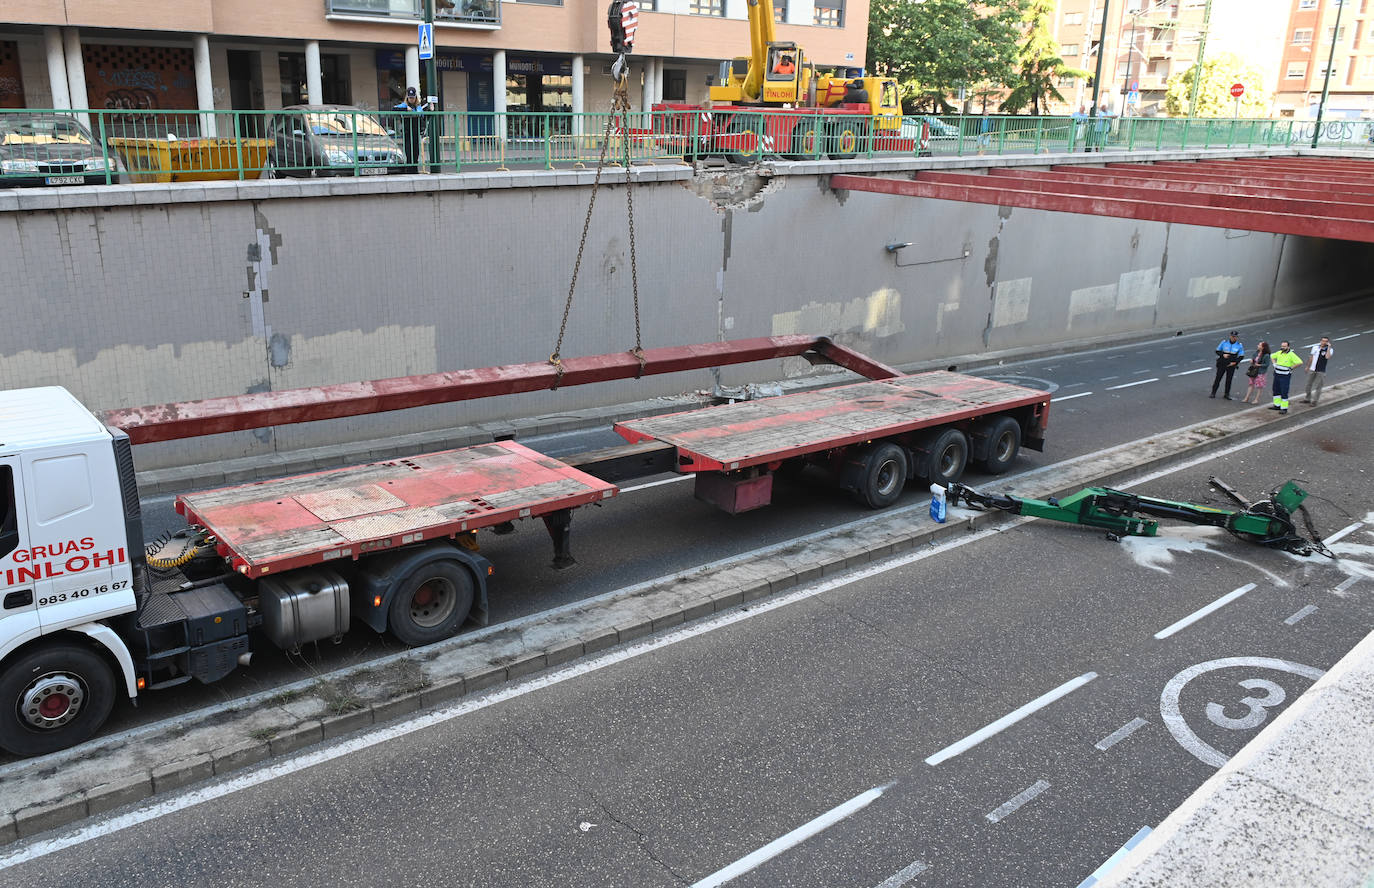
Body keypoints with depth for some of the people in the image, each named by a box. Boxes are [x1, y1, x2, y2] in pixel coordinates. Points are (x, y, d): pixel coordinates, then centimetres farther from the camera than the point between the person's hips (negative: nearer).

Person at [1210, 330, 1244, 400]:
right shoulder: (1224, 342, -4)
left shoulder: (1239, 345, -2)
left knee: (1229, 380, 5)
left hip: (1231, 365, 0)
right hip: (1222, 364, 0)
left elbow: (1241, 356, 3)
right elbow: (1217, 351, 3)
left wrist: (1235, 362, -9)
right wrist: (1223, 355, -16)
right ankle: (1213, 393, 7)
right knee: (1218, 378, 0)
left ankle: (1227, 394, 16)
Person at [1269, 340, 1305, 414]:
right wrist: (1274, 364, 10)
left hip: (1285, 376, -7)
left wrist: (1291, 367, -16)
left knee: (1284, 392, -6)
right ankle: (1277, 405, 28)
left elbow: (1300, 363, -23)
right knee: (1276, 390, 15)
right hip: (1277, 375, 7)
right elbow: (1272, 356, 25)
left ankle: (1284, 409, -2)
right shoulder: (1279, 353, 4)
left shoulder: (1291, 355, -15)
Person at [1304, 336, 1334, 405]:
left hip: (1321, 371, -4)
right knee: (1308, 385, 13)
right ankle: (1307, 399, 28)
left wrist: (1329, 347, -25)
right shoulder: (1315, 347, 2)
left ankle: (1314, 401, 12)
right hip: (1312, 370, 4)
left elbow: (1327, 357, -30)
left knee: (1318, 387, 2)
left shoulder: (1329, 350, -9)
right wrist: (1307, 367, 18)